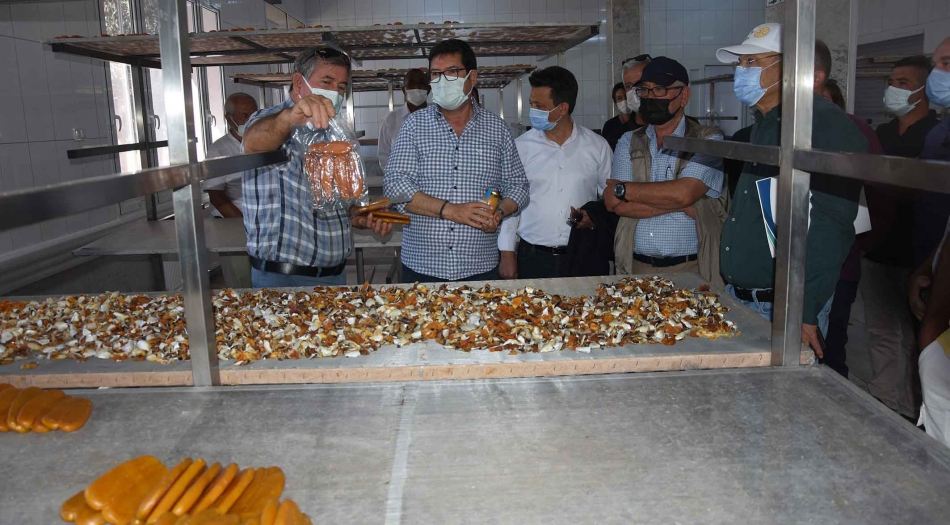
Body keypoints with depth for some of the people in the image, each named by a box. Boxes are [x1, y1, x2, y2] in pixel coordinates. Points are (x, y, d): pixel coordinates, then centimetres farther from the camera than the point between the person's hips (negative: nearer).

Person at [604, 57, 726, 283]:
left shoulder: (708, 141, -2)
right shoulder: (628, 142, 8)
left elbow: (684, 193, -19)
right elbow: (618, 206, -5)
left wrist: (622, 189, -10)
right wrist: (679, 203, -14)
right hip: (636, 267, 3)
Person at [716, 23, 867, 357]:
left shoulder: (826, 124, -14)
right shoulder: (762, 128, 14)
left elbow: (830, 228, -22)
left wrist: (804, 313, -25)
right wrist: (729, 290, 15)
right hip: (737, 299, 8)